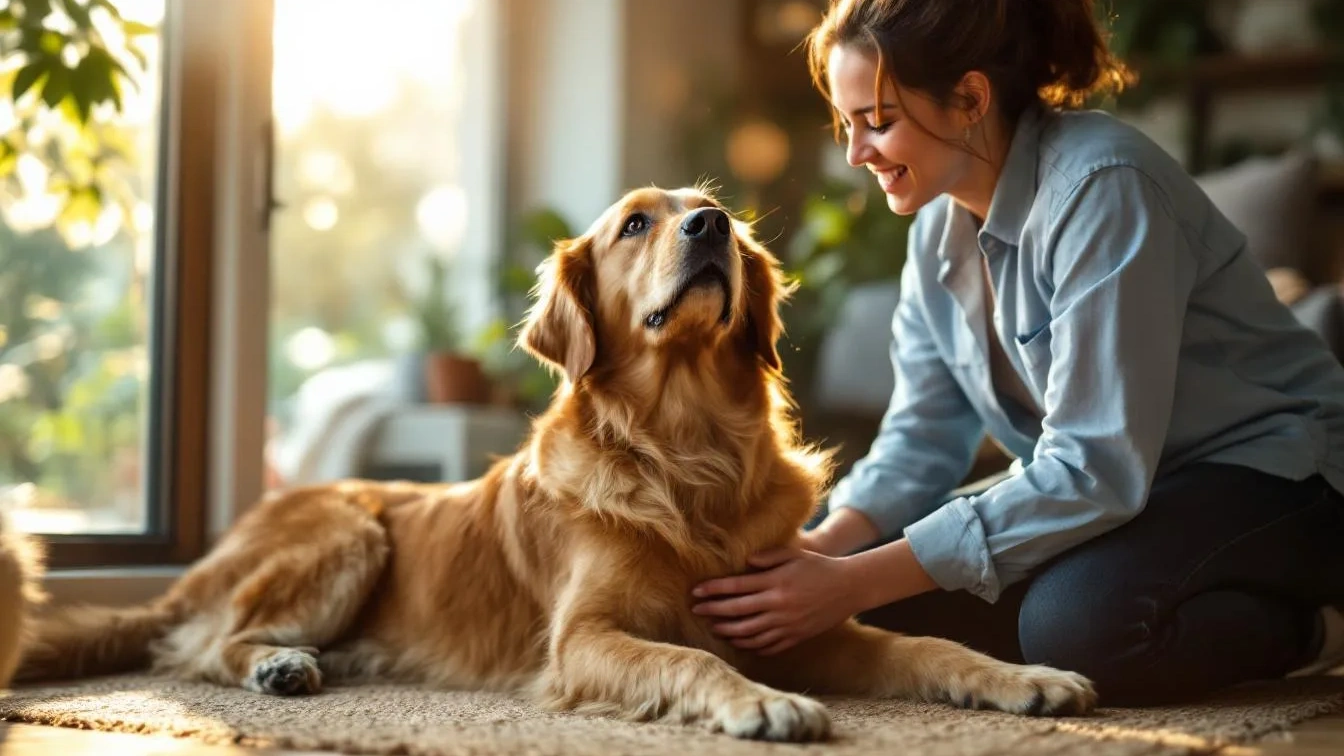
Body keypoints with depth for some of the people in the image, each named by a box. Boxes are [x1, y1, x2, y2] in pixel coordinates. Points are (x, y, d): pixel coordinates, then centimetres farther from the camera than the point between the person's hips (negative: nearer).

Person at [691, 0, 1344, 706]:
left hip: (1274, 472, -8)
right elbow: (922, 435, 2)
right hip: (1112, 483, 8)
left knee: (1077, 621, -35)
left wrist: (855, 583, -31)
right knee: (874, 580, -9)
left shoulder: (1101, 187, -26)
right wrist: (823, 546, -19)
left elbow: (1094, 469, -30)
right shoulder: (940, 222, 0)